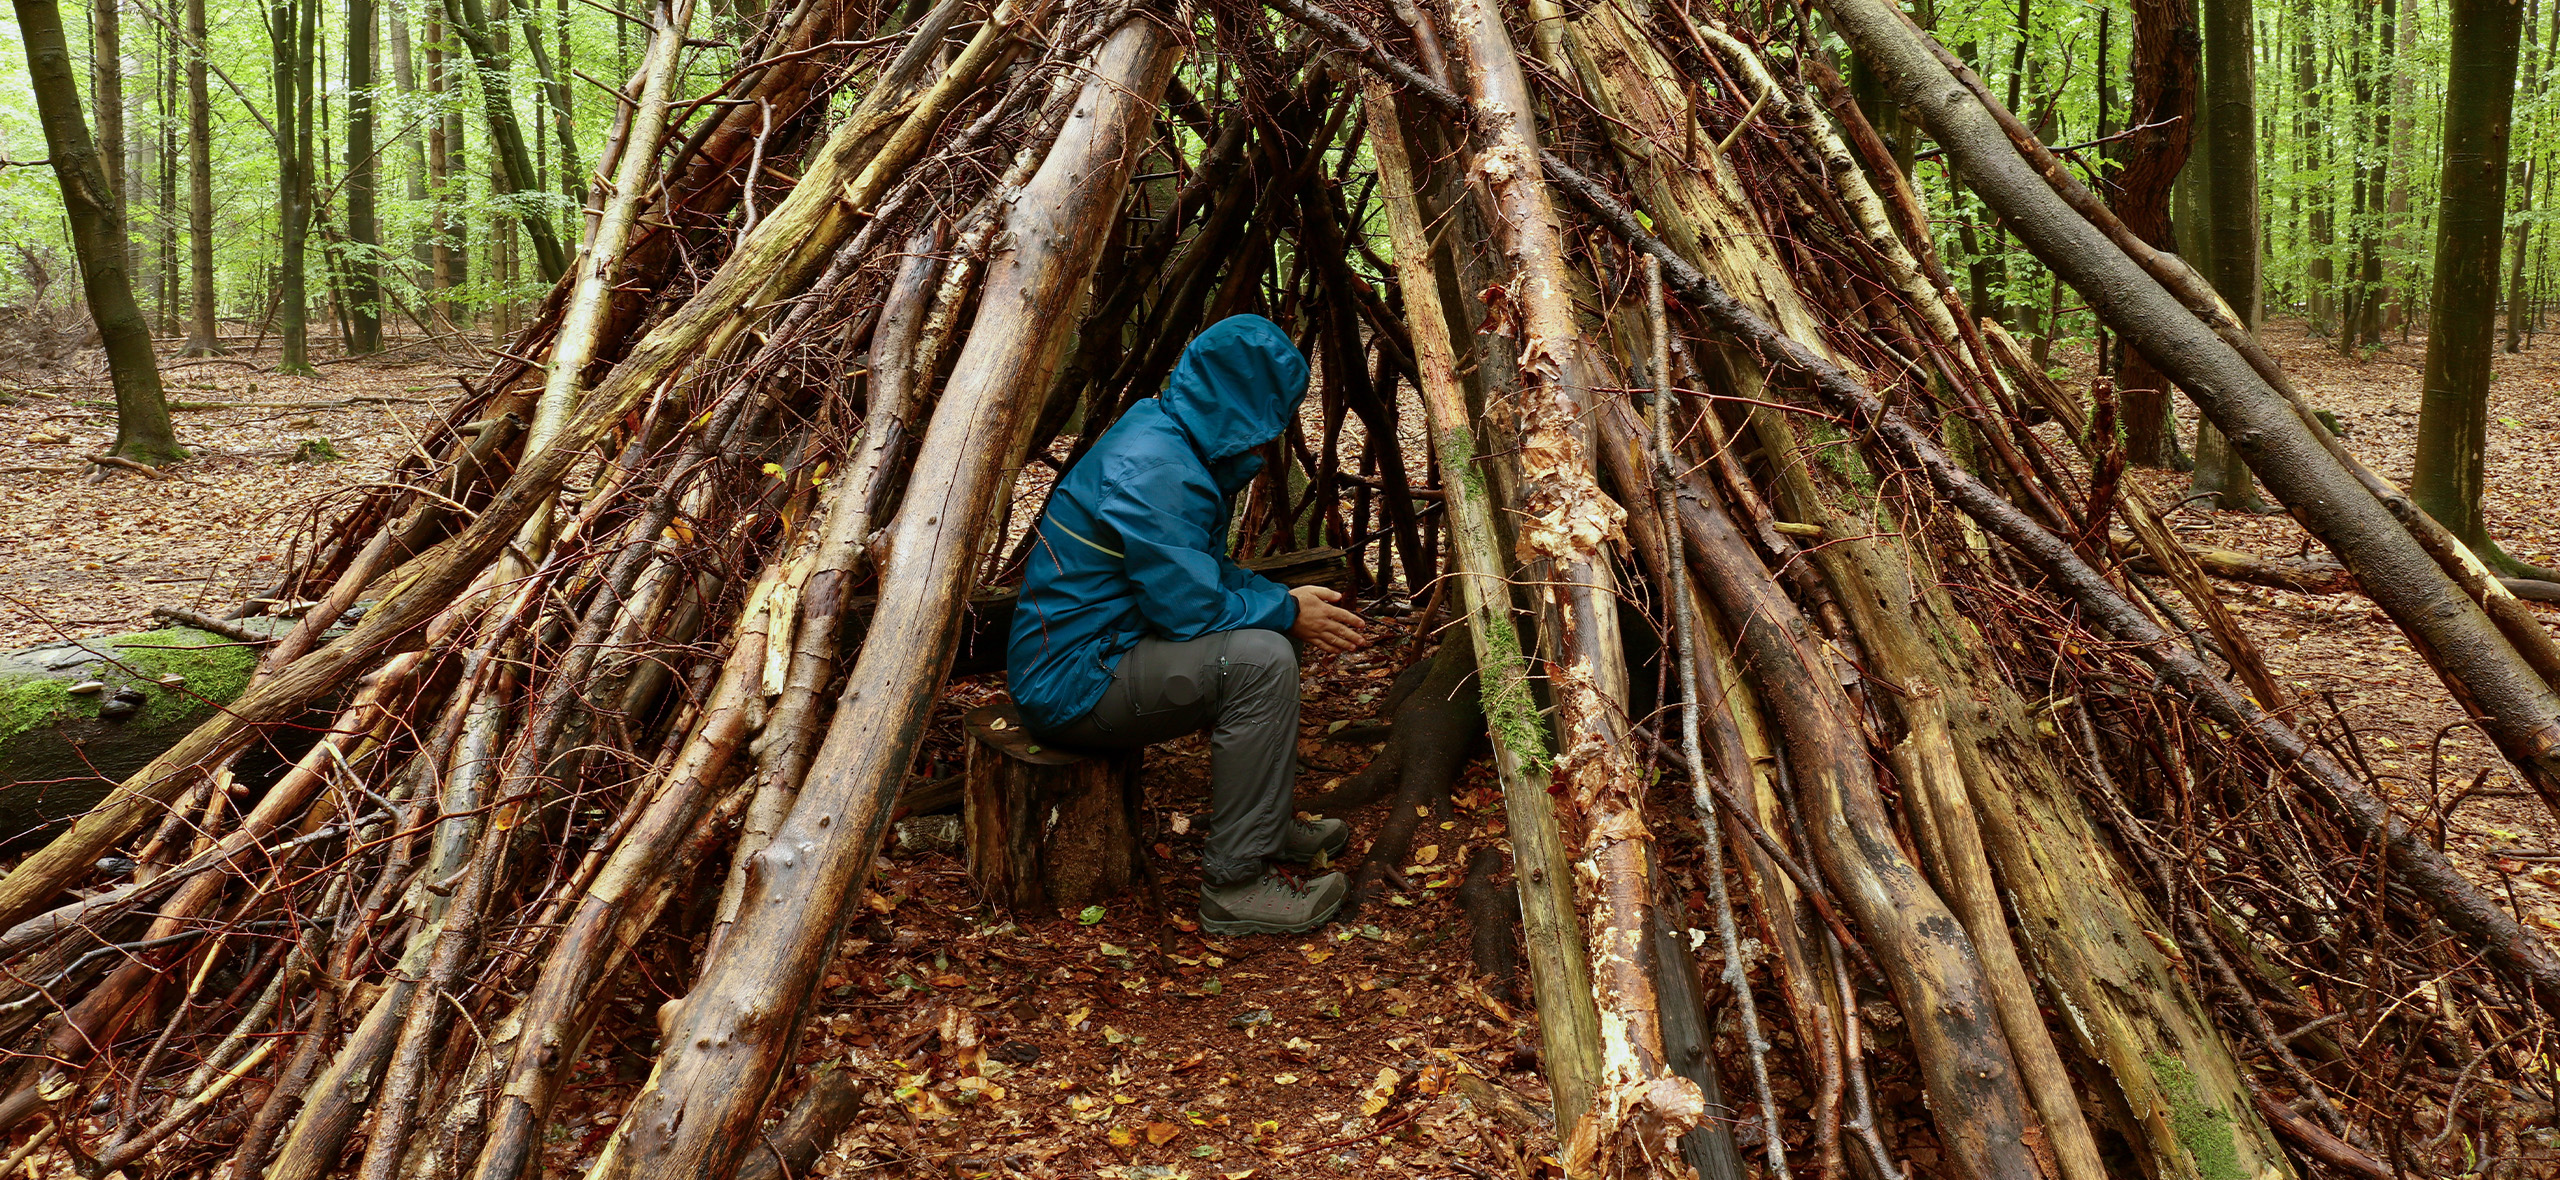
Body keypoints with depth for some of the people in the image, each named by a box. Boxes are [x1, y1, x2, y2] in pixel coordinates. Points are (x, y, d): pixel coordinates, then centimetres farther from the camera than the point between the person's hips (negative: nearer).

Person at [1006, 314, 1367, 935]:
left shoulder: (1168, 437, 10)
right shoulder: (1155, 469, -22)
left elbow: (1206, 570, 19)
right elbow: (1188, 605, -24)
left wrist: (1284, 600, 3)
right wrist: (1287, 612, -9)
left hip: (1092, 646, 11)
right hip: (1072, 680, -11)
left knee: (1263, 628, 19)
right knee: (1260, 659, -25)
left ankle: (1271, 821, 27)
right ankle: (1236, 884, -18)